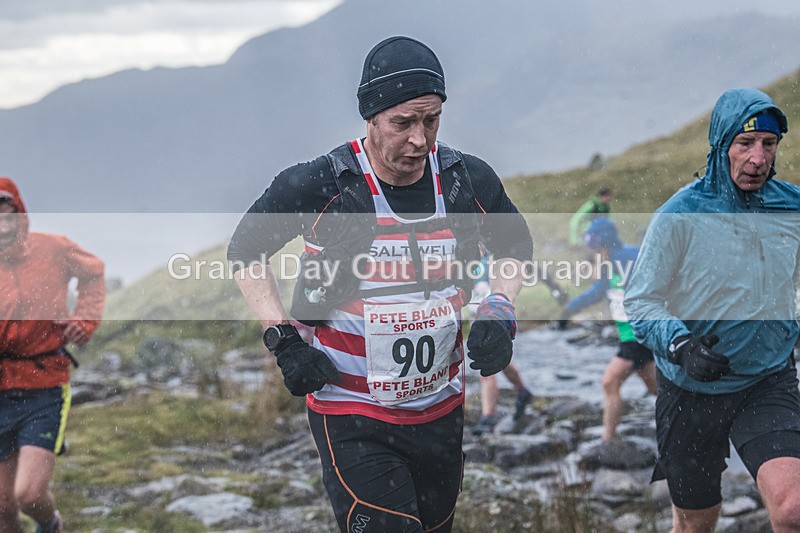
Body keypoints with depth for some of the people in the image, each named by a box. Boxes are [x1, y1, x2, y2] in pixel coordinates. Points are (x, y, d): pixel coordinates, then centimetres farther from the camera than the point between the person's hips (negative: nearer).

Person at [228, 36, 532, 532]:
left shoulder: (469, 181, -3)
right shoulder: (318, 187, -14)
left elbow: (516, 244, 18)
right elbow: (246, 249, 3)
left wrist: (500, 310, 1)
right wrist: (283, 340, -6)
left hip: (441, 410, 5)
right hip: (352, 418, -4)